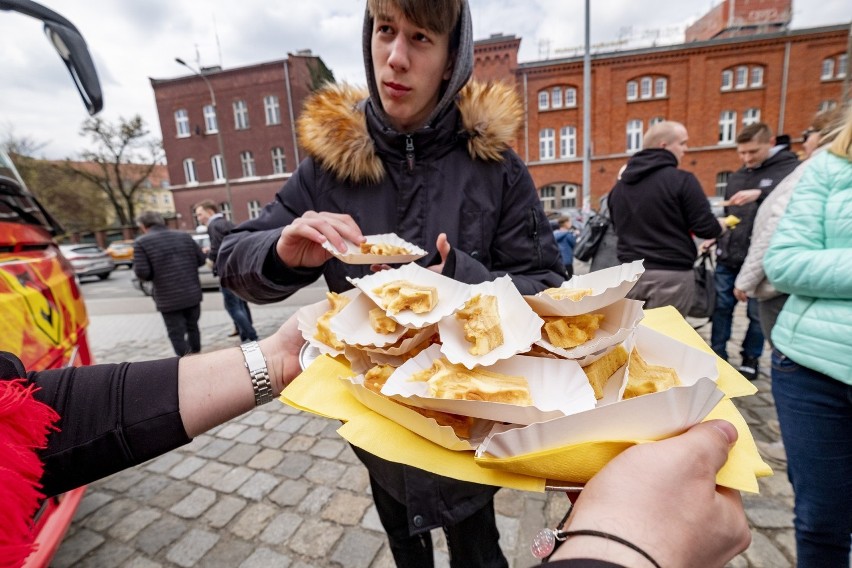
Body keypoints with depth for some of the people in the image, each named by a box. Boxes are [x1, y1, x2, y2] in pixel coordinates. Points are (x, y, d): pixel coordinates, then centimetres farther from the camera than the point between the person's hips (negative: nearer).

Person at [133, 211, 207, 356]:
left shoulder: (142, 242, -7)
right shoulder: (184, 236, 6)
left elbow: (142, 273, -14)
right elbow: (201, 259, 9)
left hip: (168, 298, -5)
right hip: (192, 294, 5)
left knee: (177, 335, 5)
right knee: (192, 327, 21)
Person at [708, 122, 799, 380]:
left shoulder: (791, 169, -4)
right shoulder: (736, 177, 16)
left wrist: (760, 193, -33)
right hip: (728, 258, 5)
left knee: (757, 313, 8)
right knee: (721, 308, 9)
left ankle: (751, 358, 25)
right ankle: (718, 354, 22)